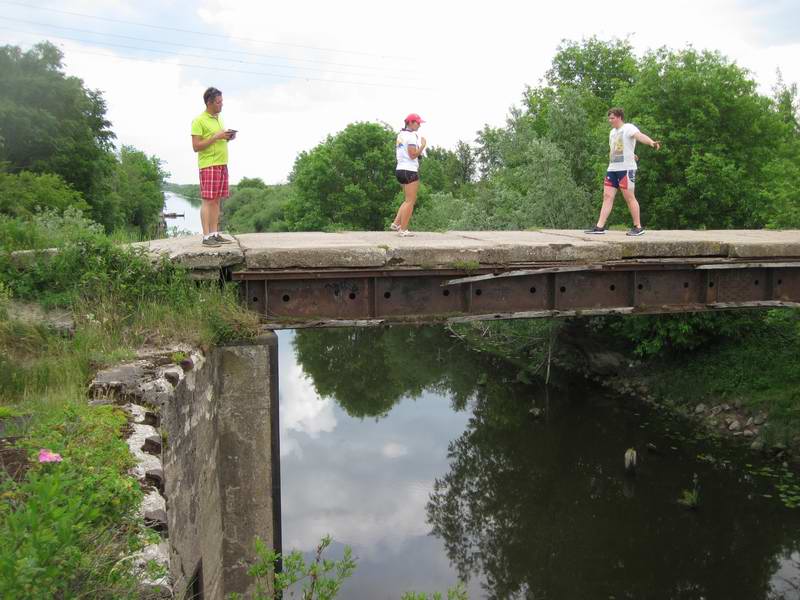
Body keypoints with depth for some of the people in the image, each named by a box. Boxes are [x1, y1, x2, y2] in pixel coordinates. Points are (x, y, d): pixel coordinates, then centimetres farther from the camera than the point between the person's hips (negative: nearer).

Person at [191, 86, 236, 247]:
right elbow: (196, 146, -13)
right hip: (208, 165, -8)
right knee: (208, 200, -8)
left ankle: (215, 234, 12)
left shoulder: (218, 118, 18)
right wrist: (216, 137, -18)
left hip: (222, 164, 8)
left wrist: (228, 137, 6)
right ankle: (206, 237, -8)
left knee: (217, 200, 8)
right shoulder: (199, 121, -8)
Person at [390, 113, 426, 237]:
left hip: (401, 169, 10)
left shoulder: (401, 135, 16)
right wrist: (423, 145, -7)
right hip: (410, 170, -10)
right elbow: (413, 155, -19)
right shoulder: (411, 136, -13)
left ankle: (396, 223, 12)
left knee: (408, 200, 18)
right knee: (410, 201, -4)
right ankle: (403, 230, -4)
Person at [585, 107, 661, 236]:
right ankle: (600, 227, 2)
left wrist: (651, 142, -46)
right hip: (612, 168, 8)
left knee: (629, 196, -6)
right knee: (607, 196, 3)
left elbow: (639, 135, -28)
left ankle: (638, 227, 2)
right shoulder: (612, 132, 19)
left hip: (626, 168, -8)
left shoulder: (628, 128, -8)